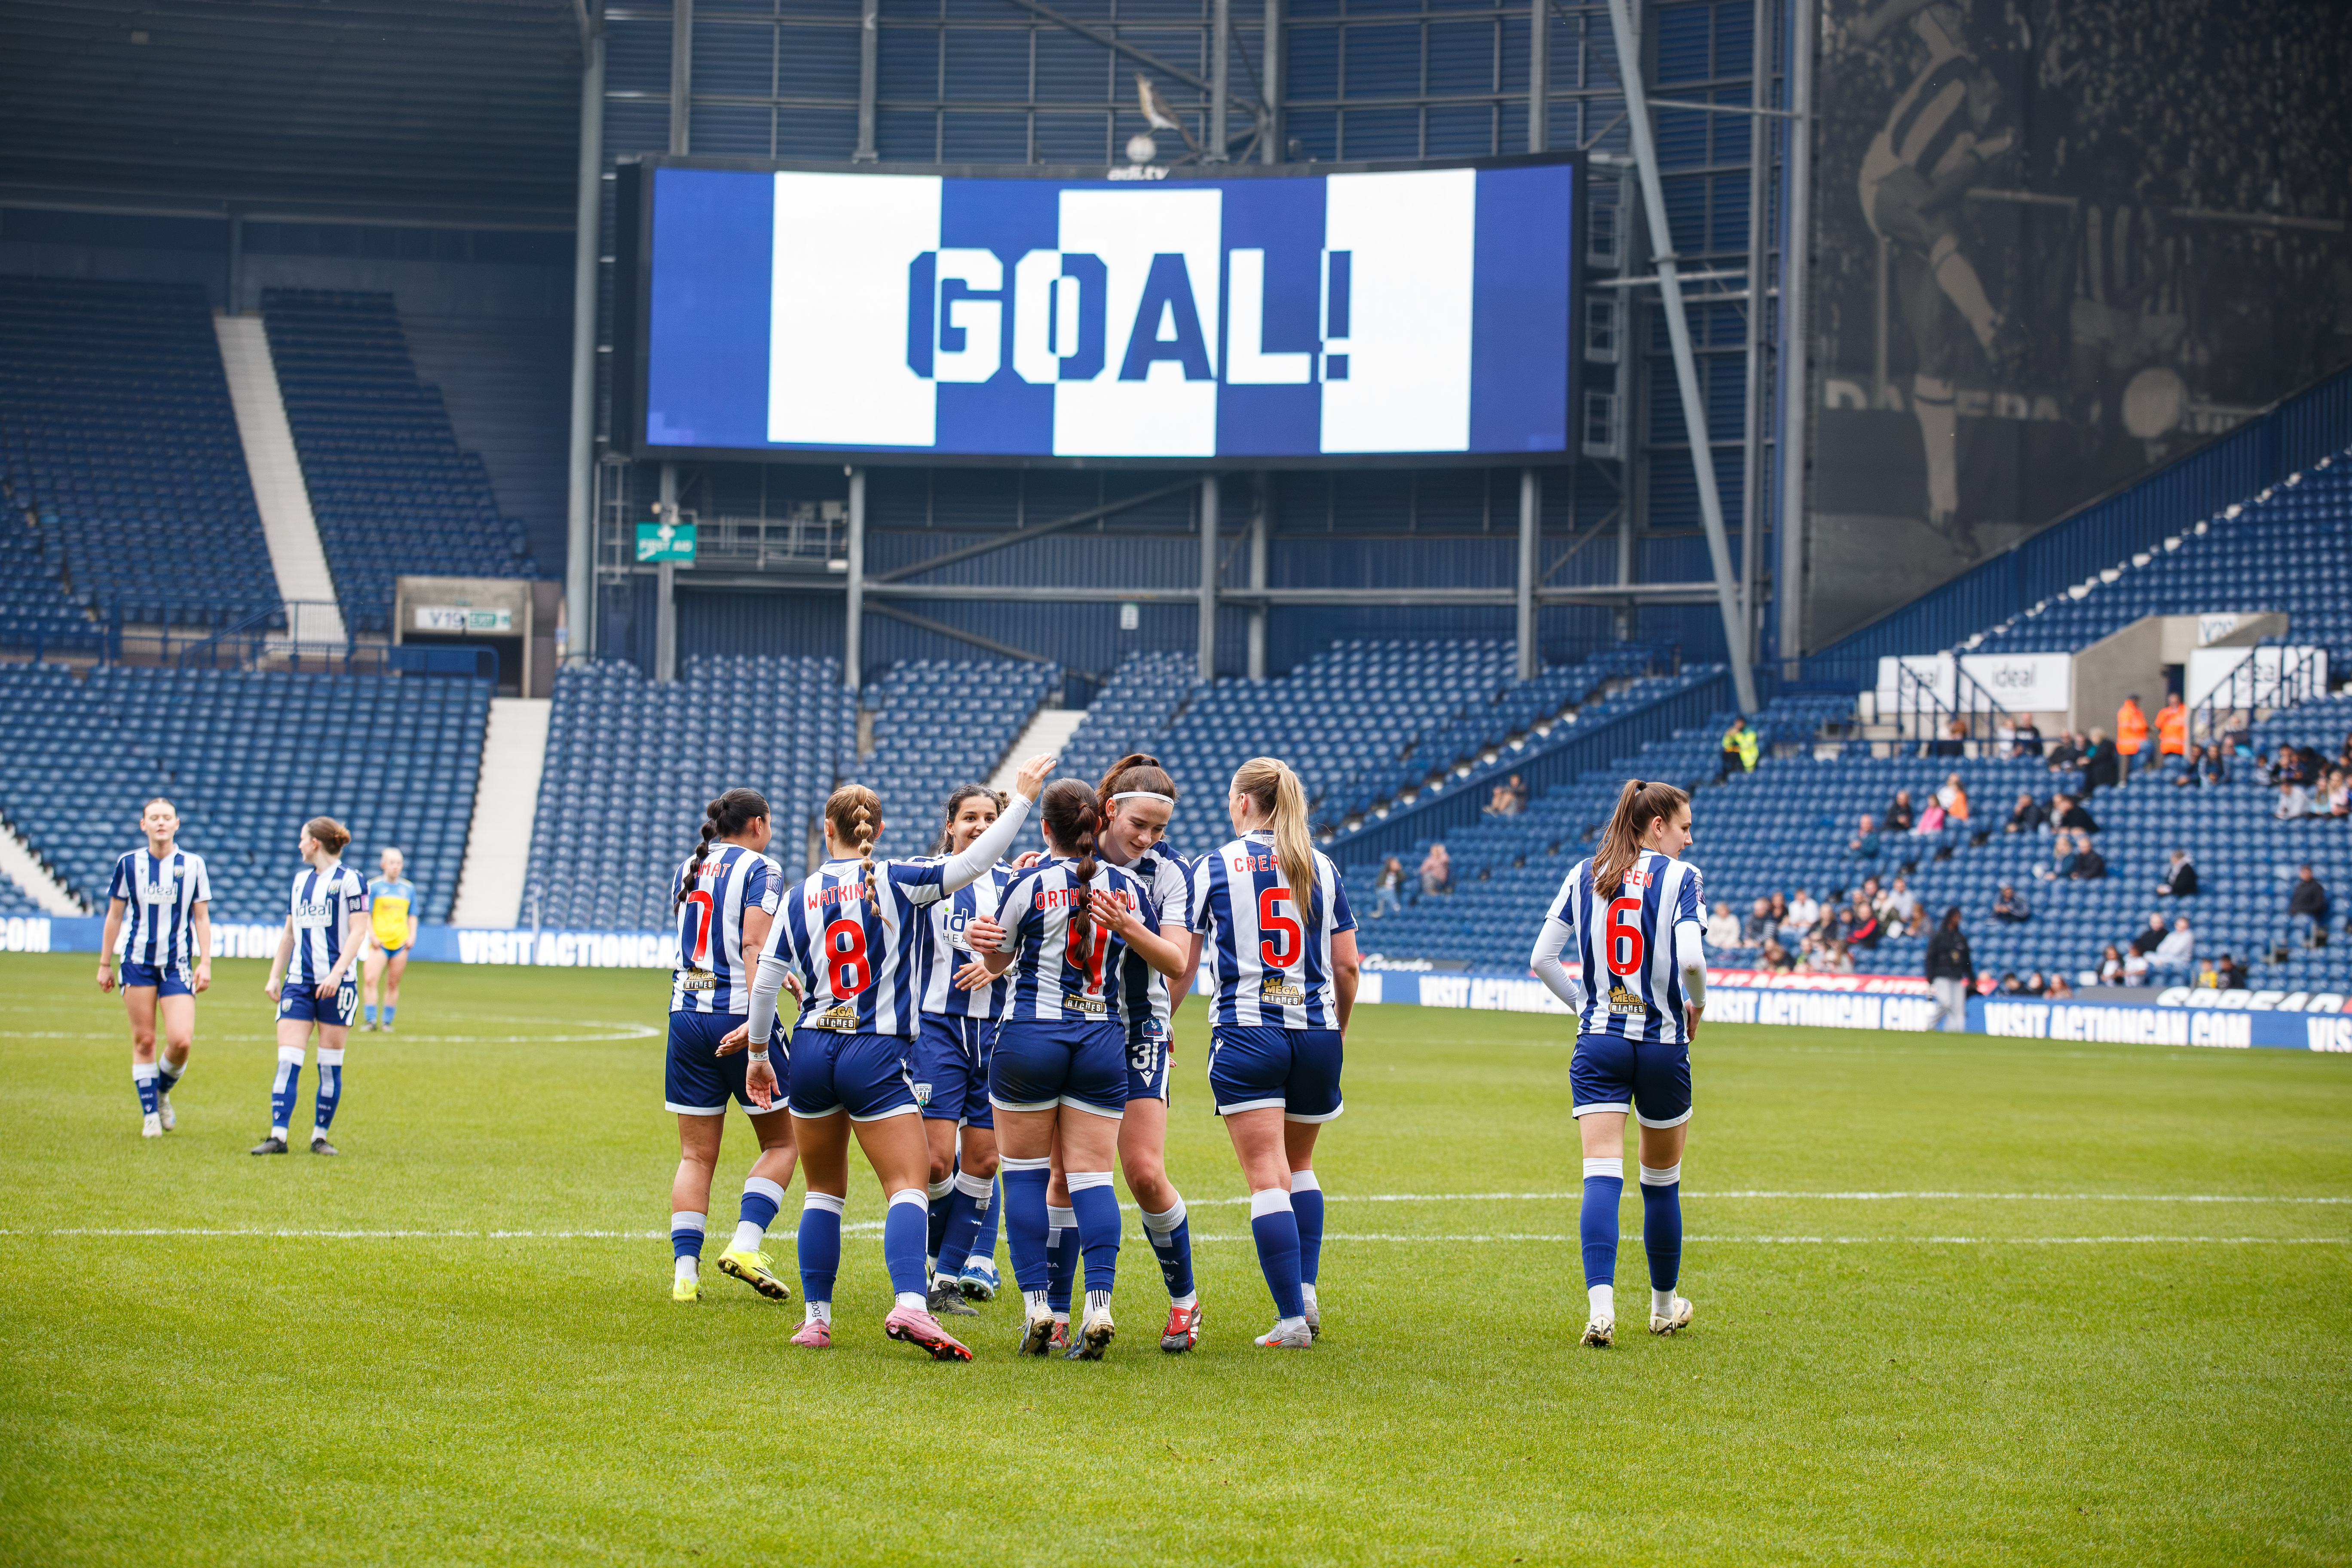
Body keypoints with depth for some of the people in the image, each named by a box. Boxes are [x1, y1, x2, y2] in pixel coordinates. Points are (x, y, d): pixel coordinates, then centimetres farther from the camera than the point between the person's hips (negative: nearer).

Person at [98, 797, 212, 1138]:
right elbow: (114, 915, 9)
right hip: (137, 961, 0)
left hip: (178, 965, 0)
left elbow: (202, 917, 7)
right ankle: (150, 1114, 12)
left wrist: (205, 963, 0)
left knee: (181, 1041, -12)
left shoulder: (192, 864, 3)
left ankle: (163, 1092, 17)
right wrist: (105, 964, 9)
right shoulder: (129, 863, 3)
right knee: (143, 1041, 1)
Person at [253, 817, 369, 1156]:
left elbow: (359, 931, -9)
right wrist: (274, 976, 16)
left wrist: (337, 973, -19)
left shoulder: (348, 880, -3)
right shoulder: (301, 880, 16)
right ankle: (278, 1137, -10)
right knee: (287, 1061, -6)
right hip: (298, 981, 5)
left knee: (330, 1063, 1)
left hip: (336, 983, -5)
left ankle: (320, 1137, 9)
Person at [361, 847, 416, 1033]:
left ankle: (387, 1022, 11)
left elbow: (412, 916, 18)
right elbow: (366, 914, 0)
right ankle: (371, 1020, -14)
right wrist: (372, 936, -10)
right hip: (380, 942, -3)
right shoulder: (374, 887, 1)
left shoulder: (409, 888, 12)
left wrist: (412, 936, 5)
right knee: (372, 980, -16)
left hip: (400, 942, 3)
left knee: (393, 983, 4)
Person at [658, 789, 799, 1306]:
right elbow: (754, 946, -16)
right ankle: (745, 1244, -7)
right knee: (781, 1142, 9)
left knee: (696, 1155, 7)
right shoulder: (760, 870, -4)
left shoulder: (685, 870, 15)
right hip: (737, 1014, -5)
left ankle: (685, 1270, -2)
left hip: (685, 1017, 5)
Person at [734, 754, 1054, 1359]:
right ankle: (909, 1304, -30)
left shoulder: (799, 898, 5)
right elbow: (973, 863, -13)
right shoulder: (896, 881, -4)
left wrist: (757, 1053, 20)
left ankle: (816, 1319, 13)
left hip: (812, 1053, 3)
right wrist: (1021, 799, -5)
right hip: (877, 1056, -3)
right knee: (907, 1187, -8)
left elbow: (765, 985, 7)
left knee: (824, 1192, 16)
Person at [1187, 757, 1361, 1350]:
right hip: (1315, 1033, 4)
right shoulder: (1322, 867, 8)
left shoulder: (1213, 868, -1)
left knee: (1268, 1178, -6)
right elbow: (1347, 966, 9)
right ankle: (1307, 1294, 15)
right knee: (1299, 1164, 23)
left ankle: (1292, 1320, -13)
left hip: (1245, 1032, -4)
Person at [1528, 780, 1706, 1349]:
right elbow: (1690, 958, -18)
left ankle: (1600, 1303, -25)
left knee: (1602, 1175, -7)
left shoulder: (1583, 875, 6)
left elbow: (1542, 959, 3)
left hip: (1598, 1045, 2)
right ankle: (1665, 1306, 29)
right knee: (1662, 1181, 15)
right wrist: (1697, 1004, 2)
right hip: (1662, 1043, -2)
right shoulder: (1679, 877, -6)